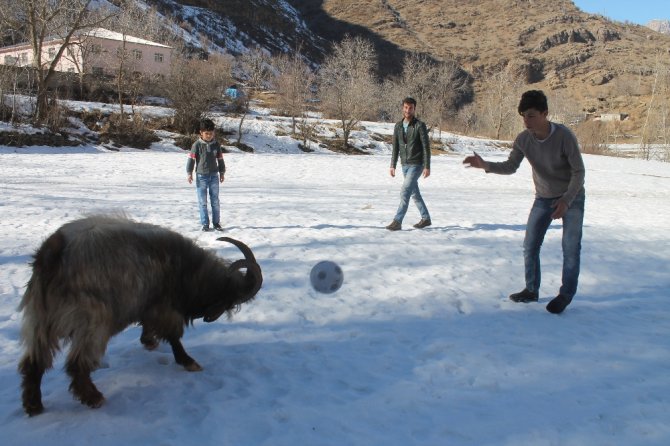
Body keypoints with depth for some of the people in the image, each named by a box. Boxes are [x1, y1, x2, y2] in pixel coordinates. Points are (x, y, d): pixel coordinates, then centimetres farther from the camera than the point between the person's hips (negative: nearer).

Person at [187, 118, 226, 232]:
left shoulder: (216, 144, 4)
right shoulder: (197, 145, -5)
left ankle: (216, 223, 14)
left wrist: (222, 173, 15)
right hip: (201, 176, -2)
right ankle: (205, 224, 9)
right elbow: (191, 158, -3)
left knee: (215, 201, 6)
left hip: (214, 176, 2)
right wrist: (189, 173, -6)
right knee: (202, 202, 2)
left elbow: (220, 159, 13)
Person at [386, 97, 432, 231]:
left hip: (417, 165, -7)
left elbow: (426, 147, -12)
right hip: (405, 165, 7)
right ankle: (426, 218, 27)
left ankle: (397, 222, -12)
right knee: (414, 193, 14)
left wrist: (427, 167, -16)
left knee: (405, 191, -15)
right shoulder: (398, 126, 6)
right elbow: (396, 147, 11)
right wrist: (393, 165, 7)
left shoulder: (420, 125, -11)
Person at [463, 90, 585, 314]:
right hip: (543, 198, 4)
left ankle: (566, 294, 9)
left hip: (572, 197, -4)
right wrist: (485, 165, -23)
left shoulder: (564, 136, -27)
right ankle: (531, 290, 17)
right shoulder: (523, 139, -15)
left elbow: (579, 171, -19)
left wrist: (566, 200, -27)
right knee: (530, 245, 3)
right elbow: (510, 167, -5)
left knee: (570, 247, -5)